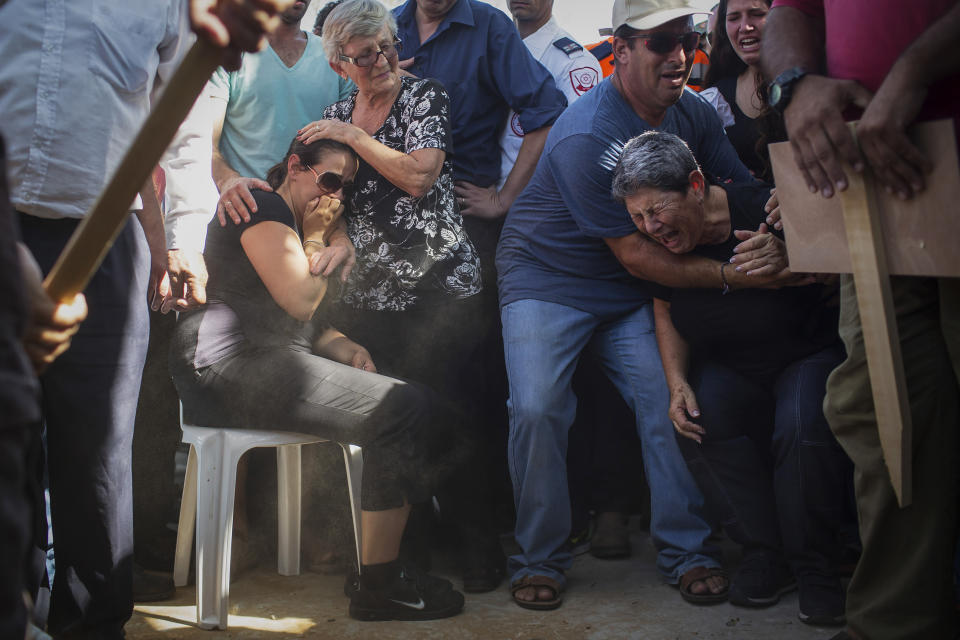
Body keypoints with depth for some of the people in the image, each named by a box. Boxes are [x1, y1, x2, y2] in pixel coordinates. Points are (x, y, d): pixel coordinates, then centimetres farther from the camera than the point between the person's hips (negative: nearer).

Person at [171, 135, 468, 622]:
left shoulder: (298, 224, 29)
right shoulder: (264, 206, -3)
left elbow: (308, 318, 28)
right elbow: (300, 299, -13)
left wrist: (341, 345, 7)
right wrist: (315, 238, 4)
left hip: (266, 363, 10)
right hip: (231, 365, -10)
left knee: (420, 411, -1)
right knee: (400, 412, -23)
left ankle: (385, 568, -6)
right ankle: (378, 585, -20)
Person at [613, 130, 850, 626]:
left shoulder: (766, 211, -24)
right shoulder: (660, 242, -9)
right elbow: (666, 312, 7)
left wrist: (789, 261, -39)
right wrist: (677, 384, -8)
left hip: (809, 356, -4)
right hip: (731, 371, 4)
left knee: (803, 425, -33)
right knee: (699, 419, -26)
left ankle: (814, 568, -11)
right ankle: (763, 554, -10)